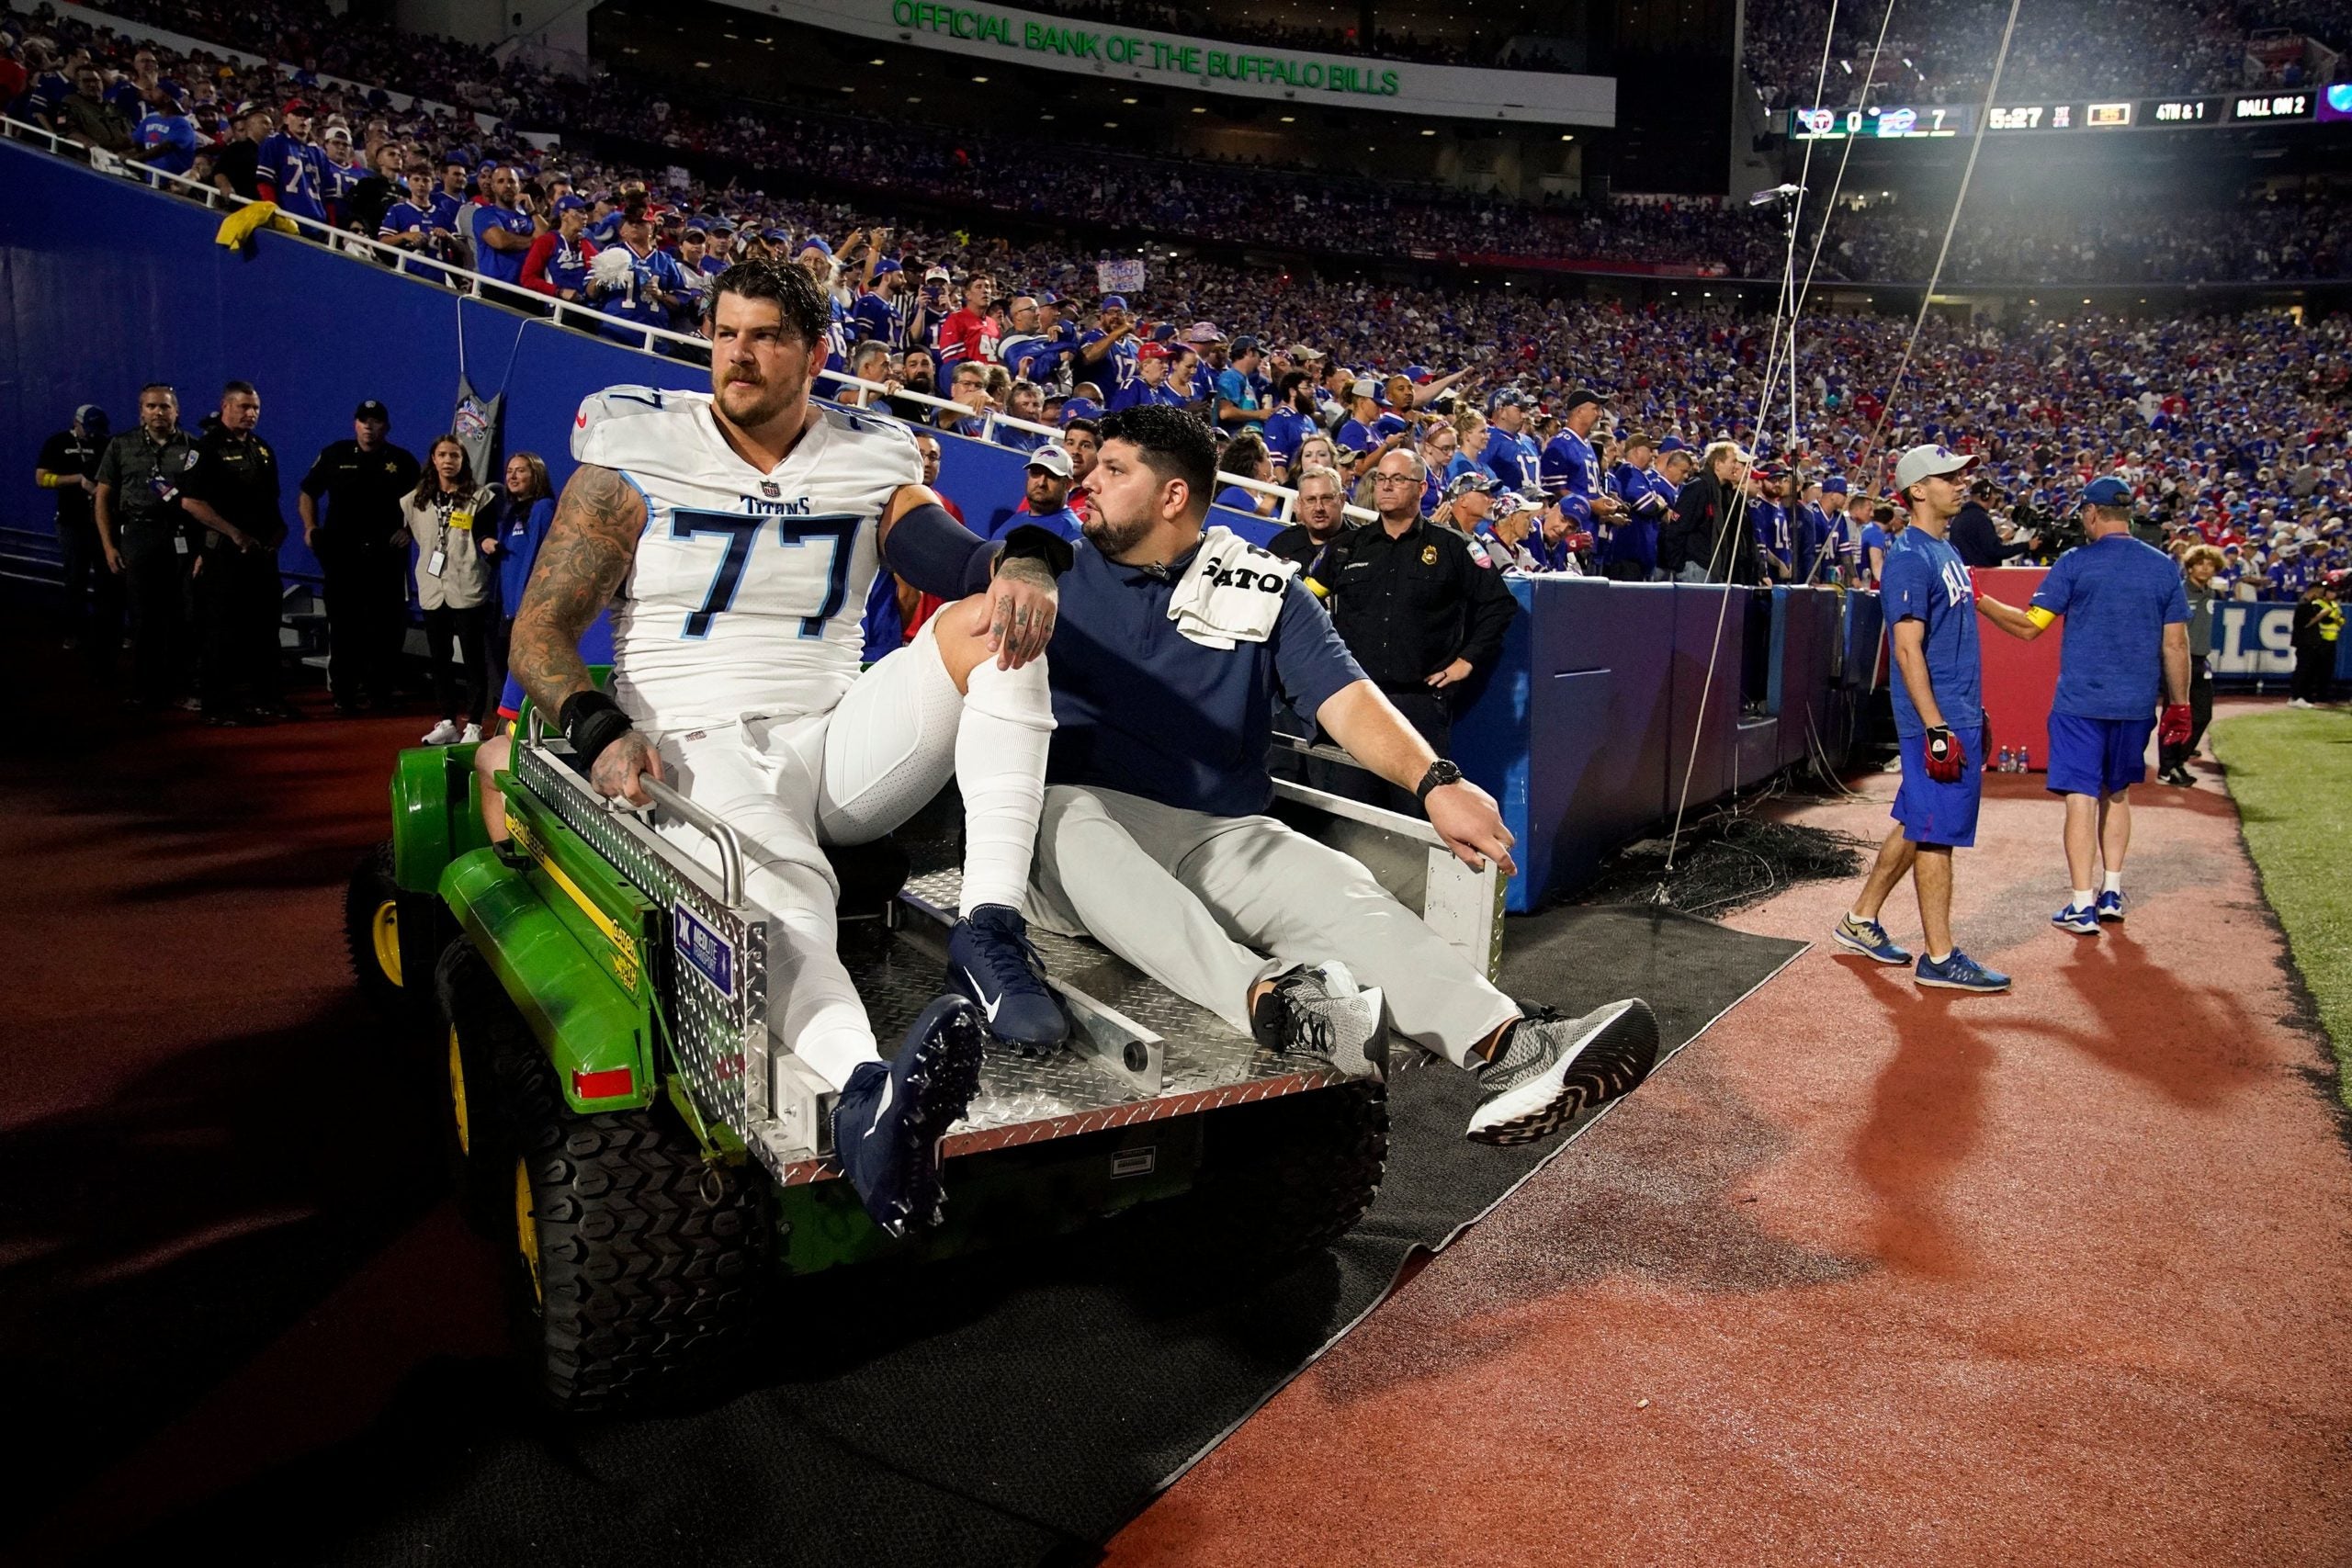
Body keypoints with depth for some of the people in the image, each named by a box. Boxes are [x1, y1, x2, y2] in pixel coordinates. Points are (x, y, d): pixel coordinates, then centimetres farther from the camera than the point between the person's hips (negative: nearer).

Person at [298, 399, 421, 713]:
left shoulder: (402, 460, 8)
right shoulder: (334, 455, 8)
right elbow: (307, 494, 15)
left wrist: (409, 531, -2)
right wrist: (310, 527, 2)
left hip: (386, 557, 0)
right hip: (342, 555, 0)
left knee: (385, 626, 2)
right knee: (343, 626, 1)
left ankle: (379, 689, 10)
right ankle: (343, 693, 5)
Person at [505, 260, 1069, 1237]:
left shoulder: (868, 463, 13)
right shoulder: (637, 456, 6)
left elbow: (947, 551, -5)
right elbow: (540, 629, 3)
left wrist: (1021, 563, -31)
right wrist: (599, 732, -18)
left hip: (837, 739, 4)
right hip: (699, 750, -3)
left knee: (993, 619, -21)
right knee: (776, 893, -38)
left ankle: (990, 930, -36)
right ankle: (866, 1091, -69)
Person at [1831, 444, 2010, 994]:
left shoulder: (1946, 552, 17)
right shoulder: (1910, 558, -14)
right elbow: (1908, 648, -20)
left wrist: (1974, 714, 22)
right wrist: (1936, 730, -23)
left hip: (1960, 717, 10)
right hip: (1935, 722, -10)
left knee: (1917, 825, 15)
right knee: (1936, 833, -5)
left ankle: (1860, 921, 26)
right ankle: (1939, 958, 2)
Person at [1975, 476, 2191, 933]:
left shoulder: (2076, 562, -6)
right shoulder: (2163, 567, 5)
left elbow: (2029, 625, -9)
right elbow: (2175, 644, 5)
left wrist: (1979, 600, 0)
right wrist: (2179, 705, 13)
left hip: (2080, 702, -4)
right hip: (2137, 705, 4)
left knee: (2081, 797, -2)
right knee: (2117, 791, 20)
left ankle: (2083, 906, -4)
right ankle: (2112, 891, 22)